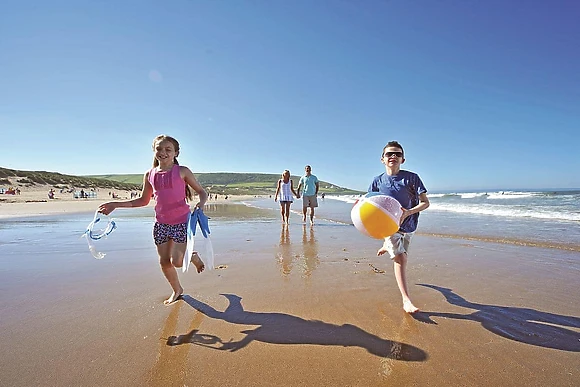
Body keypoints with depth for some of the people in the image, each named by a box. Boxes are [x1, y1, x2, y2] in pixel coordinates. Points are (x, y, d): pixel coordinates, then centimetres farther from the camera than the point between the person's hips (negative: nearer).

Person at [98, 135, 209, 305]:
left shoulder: (182, 171, -8)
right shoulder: (149, 175, 4)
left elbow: (202, 191, -5)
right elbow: (143, 200, 16)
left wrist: (201, 202, -27)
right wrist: (115, 204, 12)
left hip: (182, 222, -4)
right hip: (161, 223, 5)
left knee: (177, 261, -9)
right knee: (164, 262, 11)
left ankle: (194, 256, 27)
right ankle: (177, 290, 36)